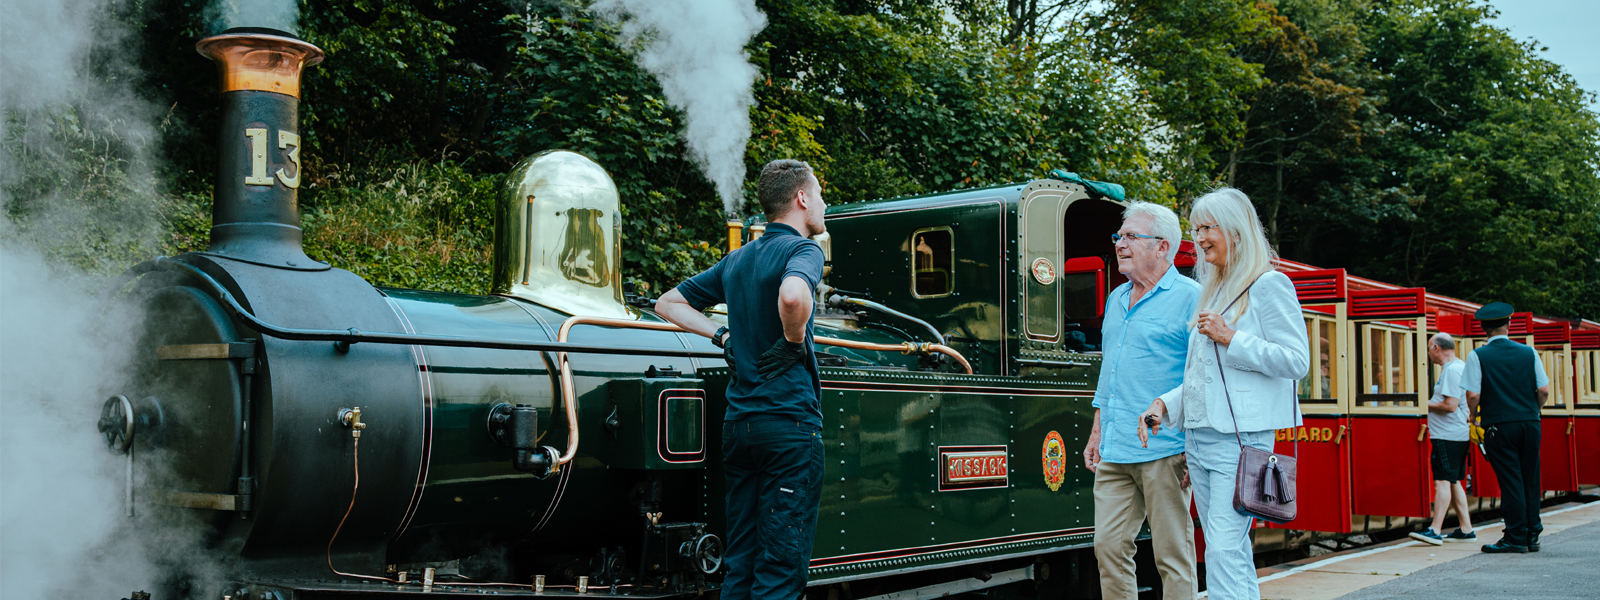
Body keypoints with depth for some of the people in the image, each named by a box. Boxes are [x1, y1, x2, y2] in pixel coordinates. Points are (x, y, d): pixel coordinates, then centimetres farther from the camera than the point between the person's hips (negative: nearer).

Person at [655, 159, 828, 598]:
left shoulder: (737, 259, 16)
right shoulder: (802, 249, -7)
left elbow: (668, 304, 23)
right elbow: (792, 296, -31)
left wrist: (724, 337, 15)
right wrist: (795, 341, -13)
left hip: (737, 423, 8)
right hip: (789, 420, -7)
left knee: (739, 563, 13)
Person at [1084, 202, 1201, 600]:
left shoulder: (1189, 298, -5)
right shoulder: (1117, 300, 18)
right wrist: (1097, 433, 21)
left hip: (1162, 452, -7)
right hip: (1114, 452, 7)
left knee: (1173, 555, -1)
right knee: (1109, 547, 7)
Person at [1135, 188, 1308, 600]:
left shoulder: (1269, 286, -4)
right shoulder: (1212, 291, 20)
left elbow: (1297, 361, -11)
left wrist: (1230, 338, -14)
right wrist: (1165, 405, 9)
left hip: (1239, 437, -8)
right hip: (1198, 437, 8)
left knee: (1224, 552, -13)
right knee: (1232, 552, 10)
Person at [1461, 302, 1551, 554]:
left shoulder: (1478, 356, -5)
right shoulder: (1529, 353, 5)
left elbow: (1473, 395, -11)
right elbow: (1543, 391, 3)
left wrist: (1474, 416, 7)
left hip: (1499, 426, -3)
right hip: (1530, 424, 3)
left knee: (1510, 481, -2)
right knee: (1530, 479, 10)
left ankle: (1516, 538, 0)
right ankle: (1532, 535, 15)